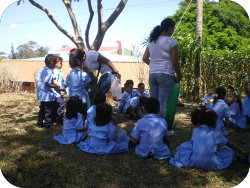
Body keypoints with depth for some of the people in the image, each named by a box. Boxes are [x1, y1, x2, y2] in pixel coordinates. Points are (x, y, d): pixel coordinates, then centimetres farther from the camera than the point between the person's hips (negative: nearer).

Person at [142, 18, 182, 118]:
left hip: (152, 74, 6)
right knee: (163, 103, -3)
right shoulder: (171, 41, -7)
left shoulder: (152, 41, 11)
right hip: (166, 74, -6)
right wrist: (179, 76, 2)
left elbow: (145, 58, 13)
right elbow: (174, 62, -8)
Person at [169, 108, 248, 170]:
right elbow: (230, 144, 17)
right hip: (211, 165, -1)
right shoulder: (216, 134, 4)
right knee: (229, 152, 17)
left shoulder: (195, 131, 7)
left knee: (185, 145, 25)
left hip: (194, 162, 1)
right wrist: (242, 152, 32)